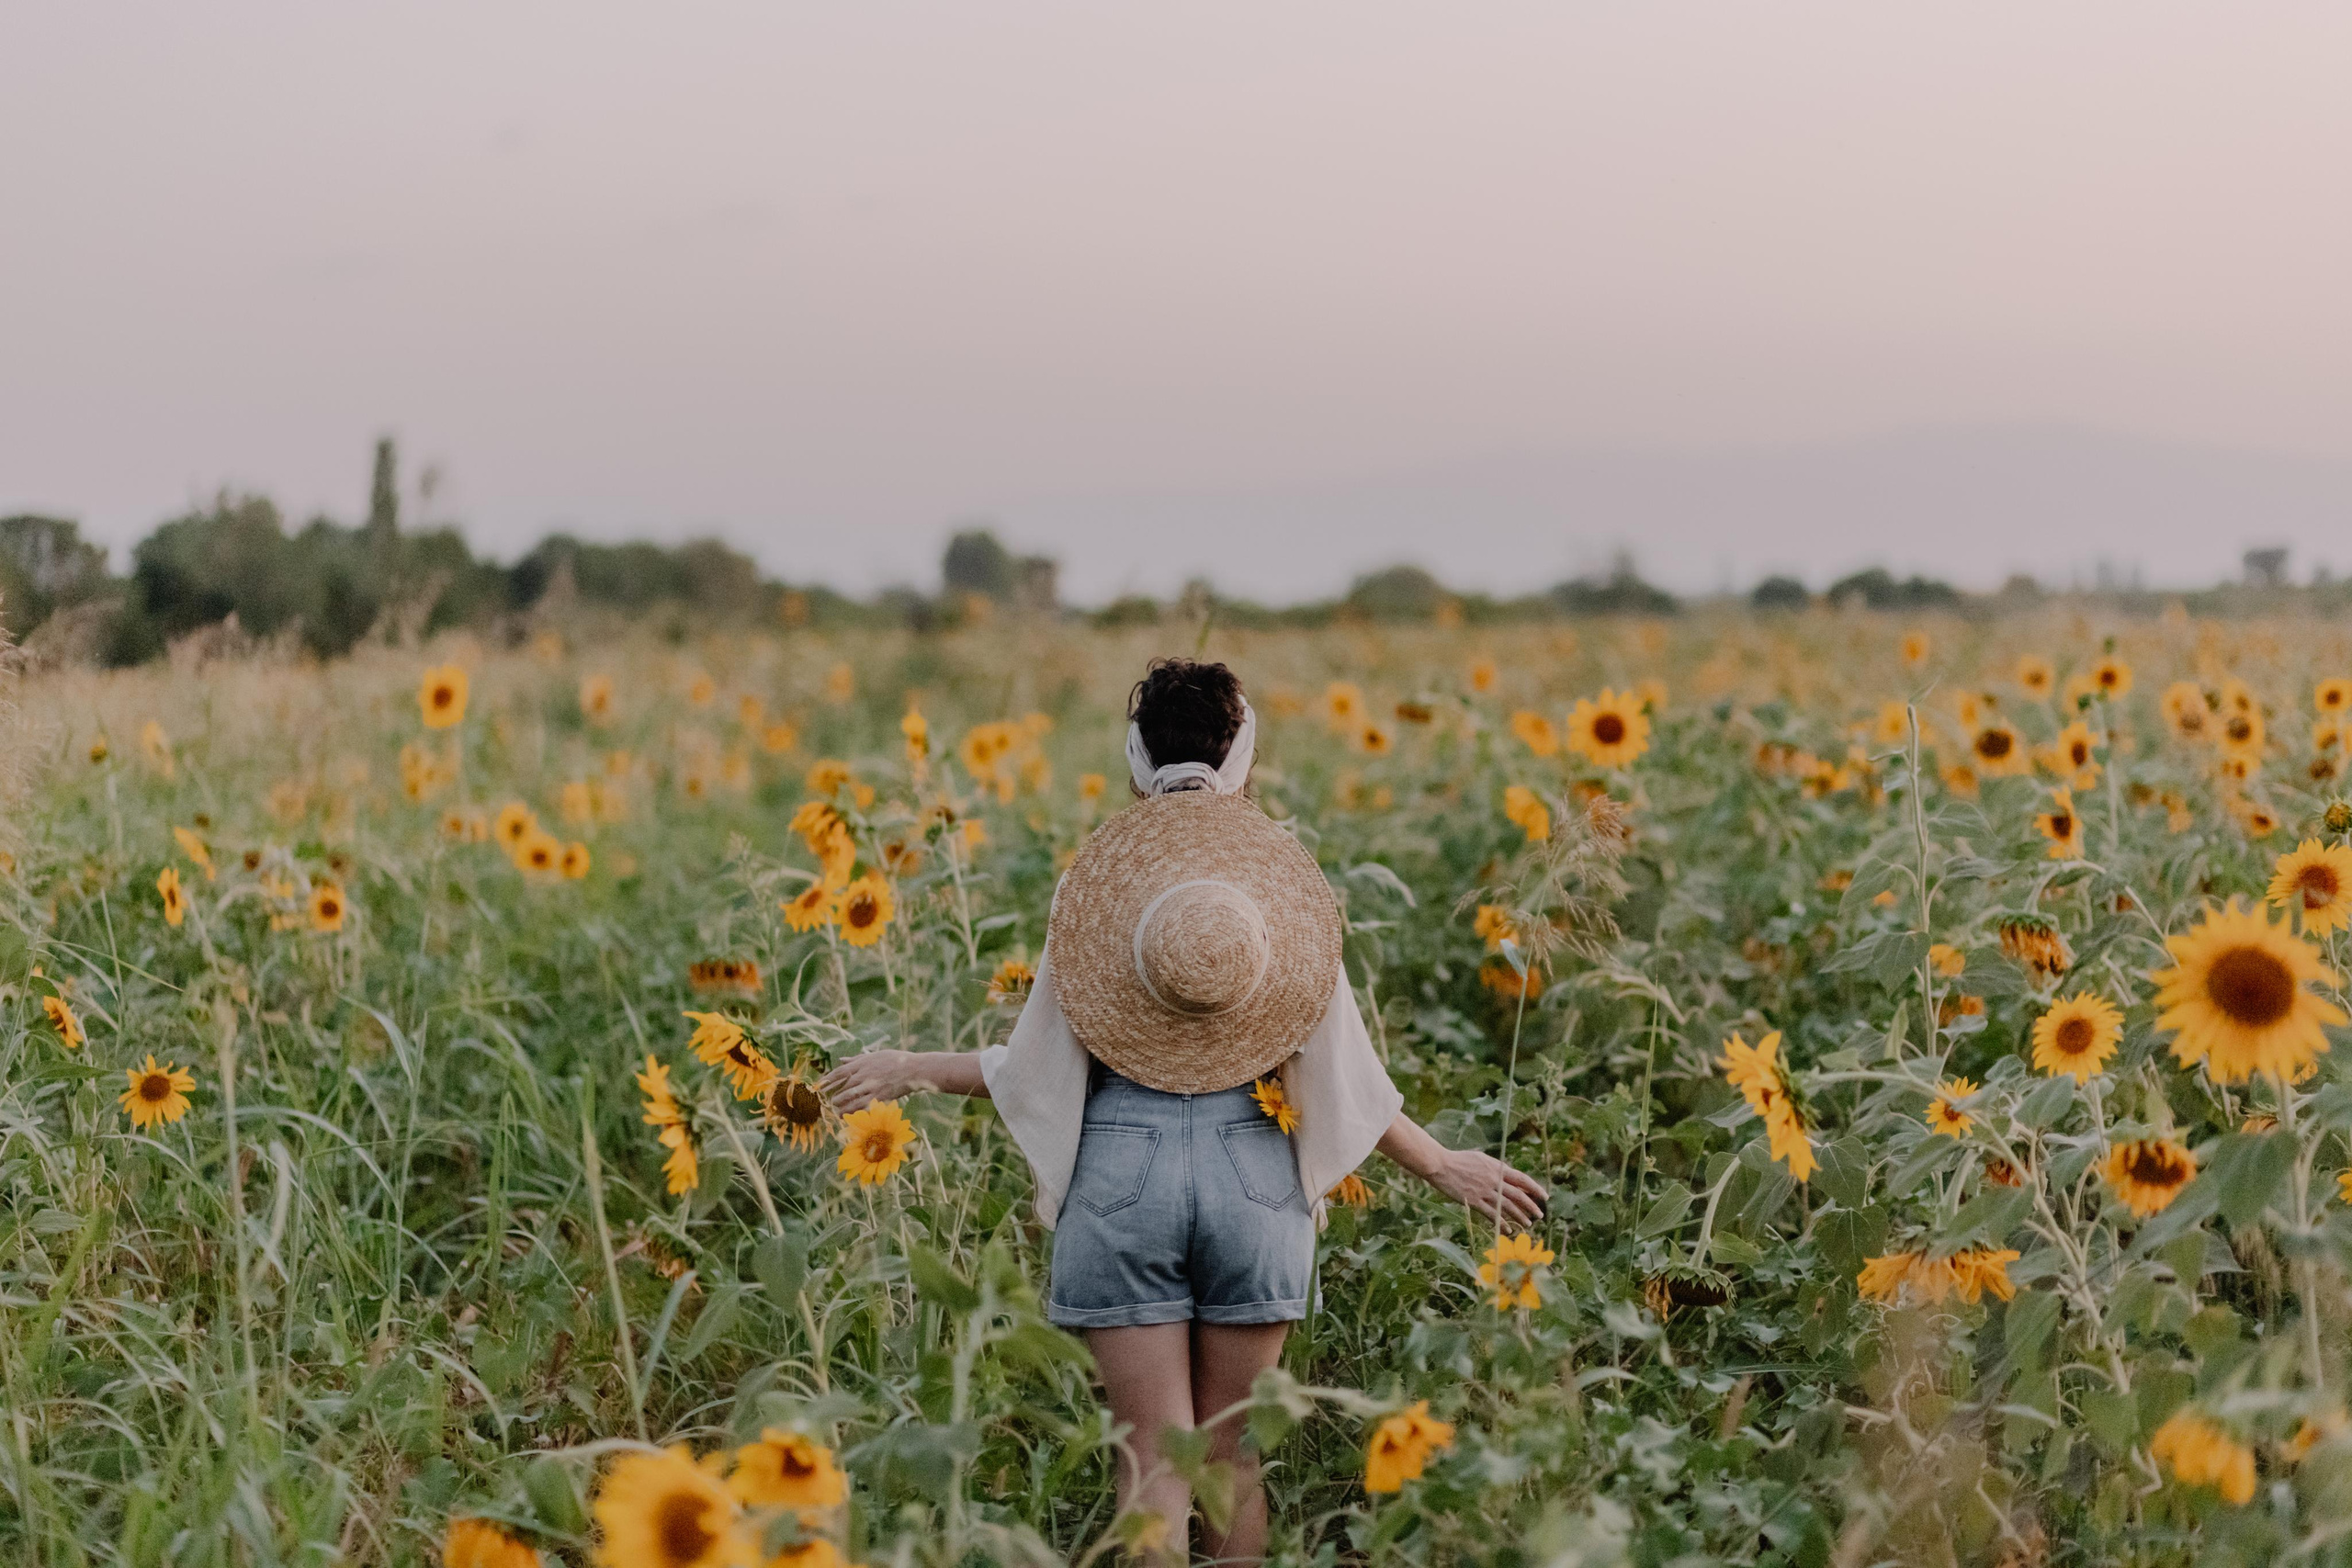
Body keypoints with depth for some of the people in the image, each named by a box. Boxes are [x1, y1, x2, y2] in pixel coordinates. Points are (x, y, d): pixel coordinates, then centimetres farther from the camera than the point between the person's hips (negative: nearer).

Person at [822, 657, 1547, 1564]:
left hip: (1121, 1174, -1)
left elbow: (1034, 1070, -1)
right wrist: (1441, 1164, 13)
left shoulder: (1093, 887, 0)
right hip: (1254, 1176, 1)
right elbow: (1344, 1077, 1)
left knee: (1154, 1454, 5)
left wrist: (908, 1071, 14)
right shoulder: (1290, 890, 1)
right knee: (1233, 1450, 14)